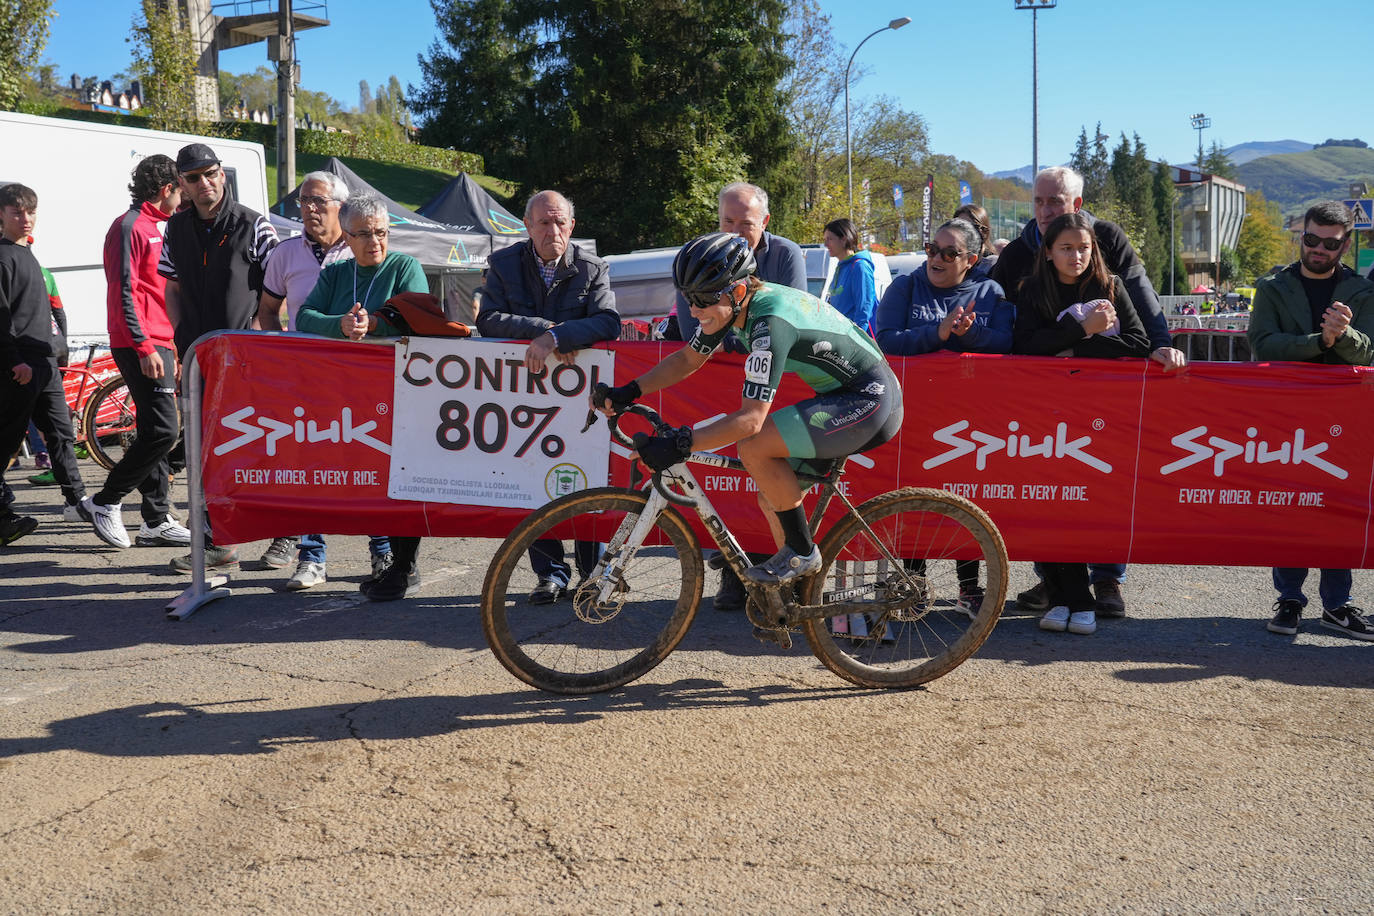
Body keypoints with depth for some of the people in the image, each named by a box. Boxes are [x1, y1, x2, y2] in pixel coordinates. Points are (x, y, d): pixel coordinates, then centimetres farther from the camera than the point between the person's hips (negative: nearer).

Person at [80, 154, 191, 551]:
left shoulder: (154, 228, 21)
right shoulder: (130, 227, -9)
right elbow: (123, 292, -16)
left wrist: (172, 349, 23)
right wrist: (144, 346, -21)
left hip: (157, 345, 10)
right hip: (141, 347, -10)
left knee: (155, 432, 9)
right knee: (163, 430, -13)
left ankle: (157, 521, 12)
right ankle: (105, 502, -2)